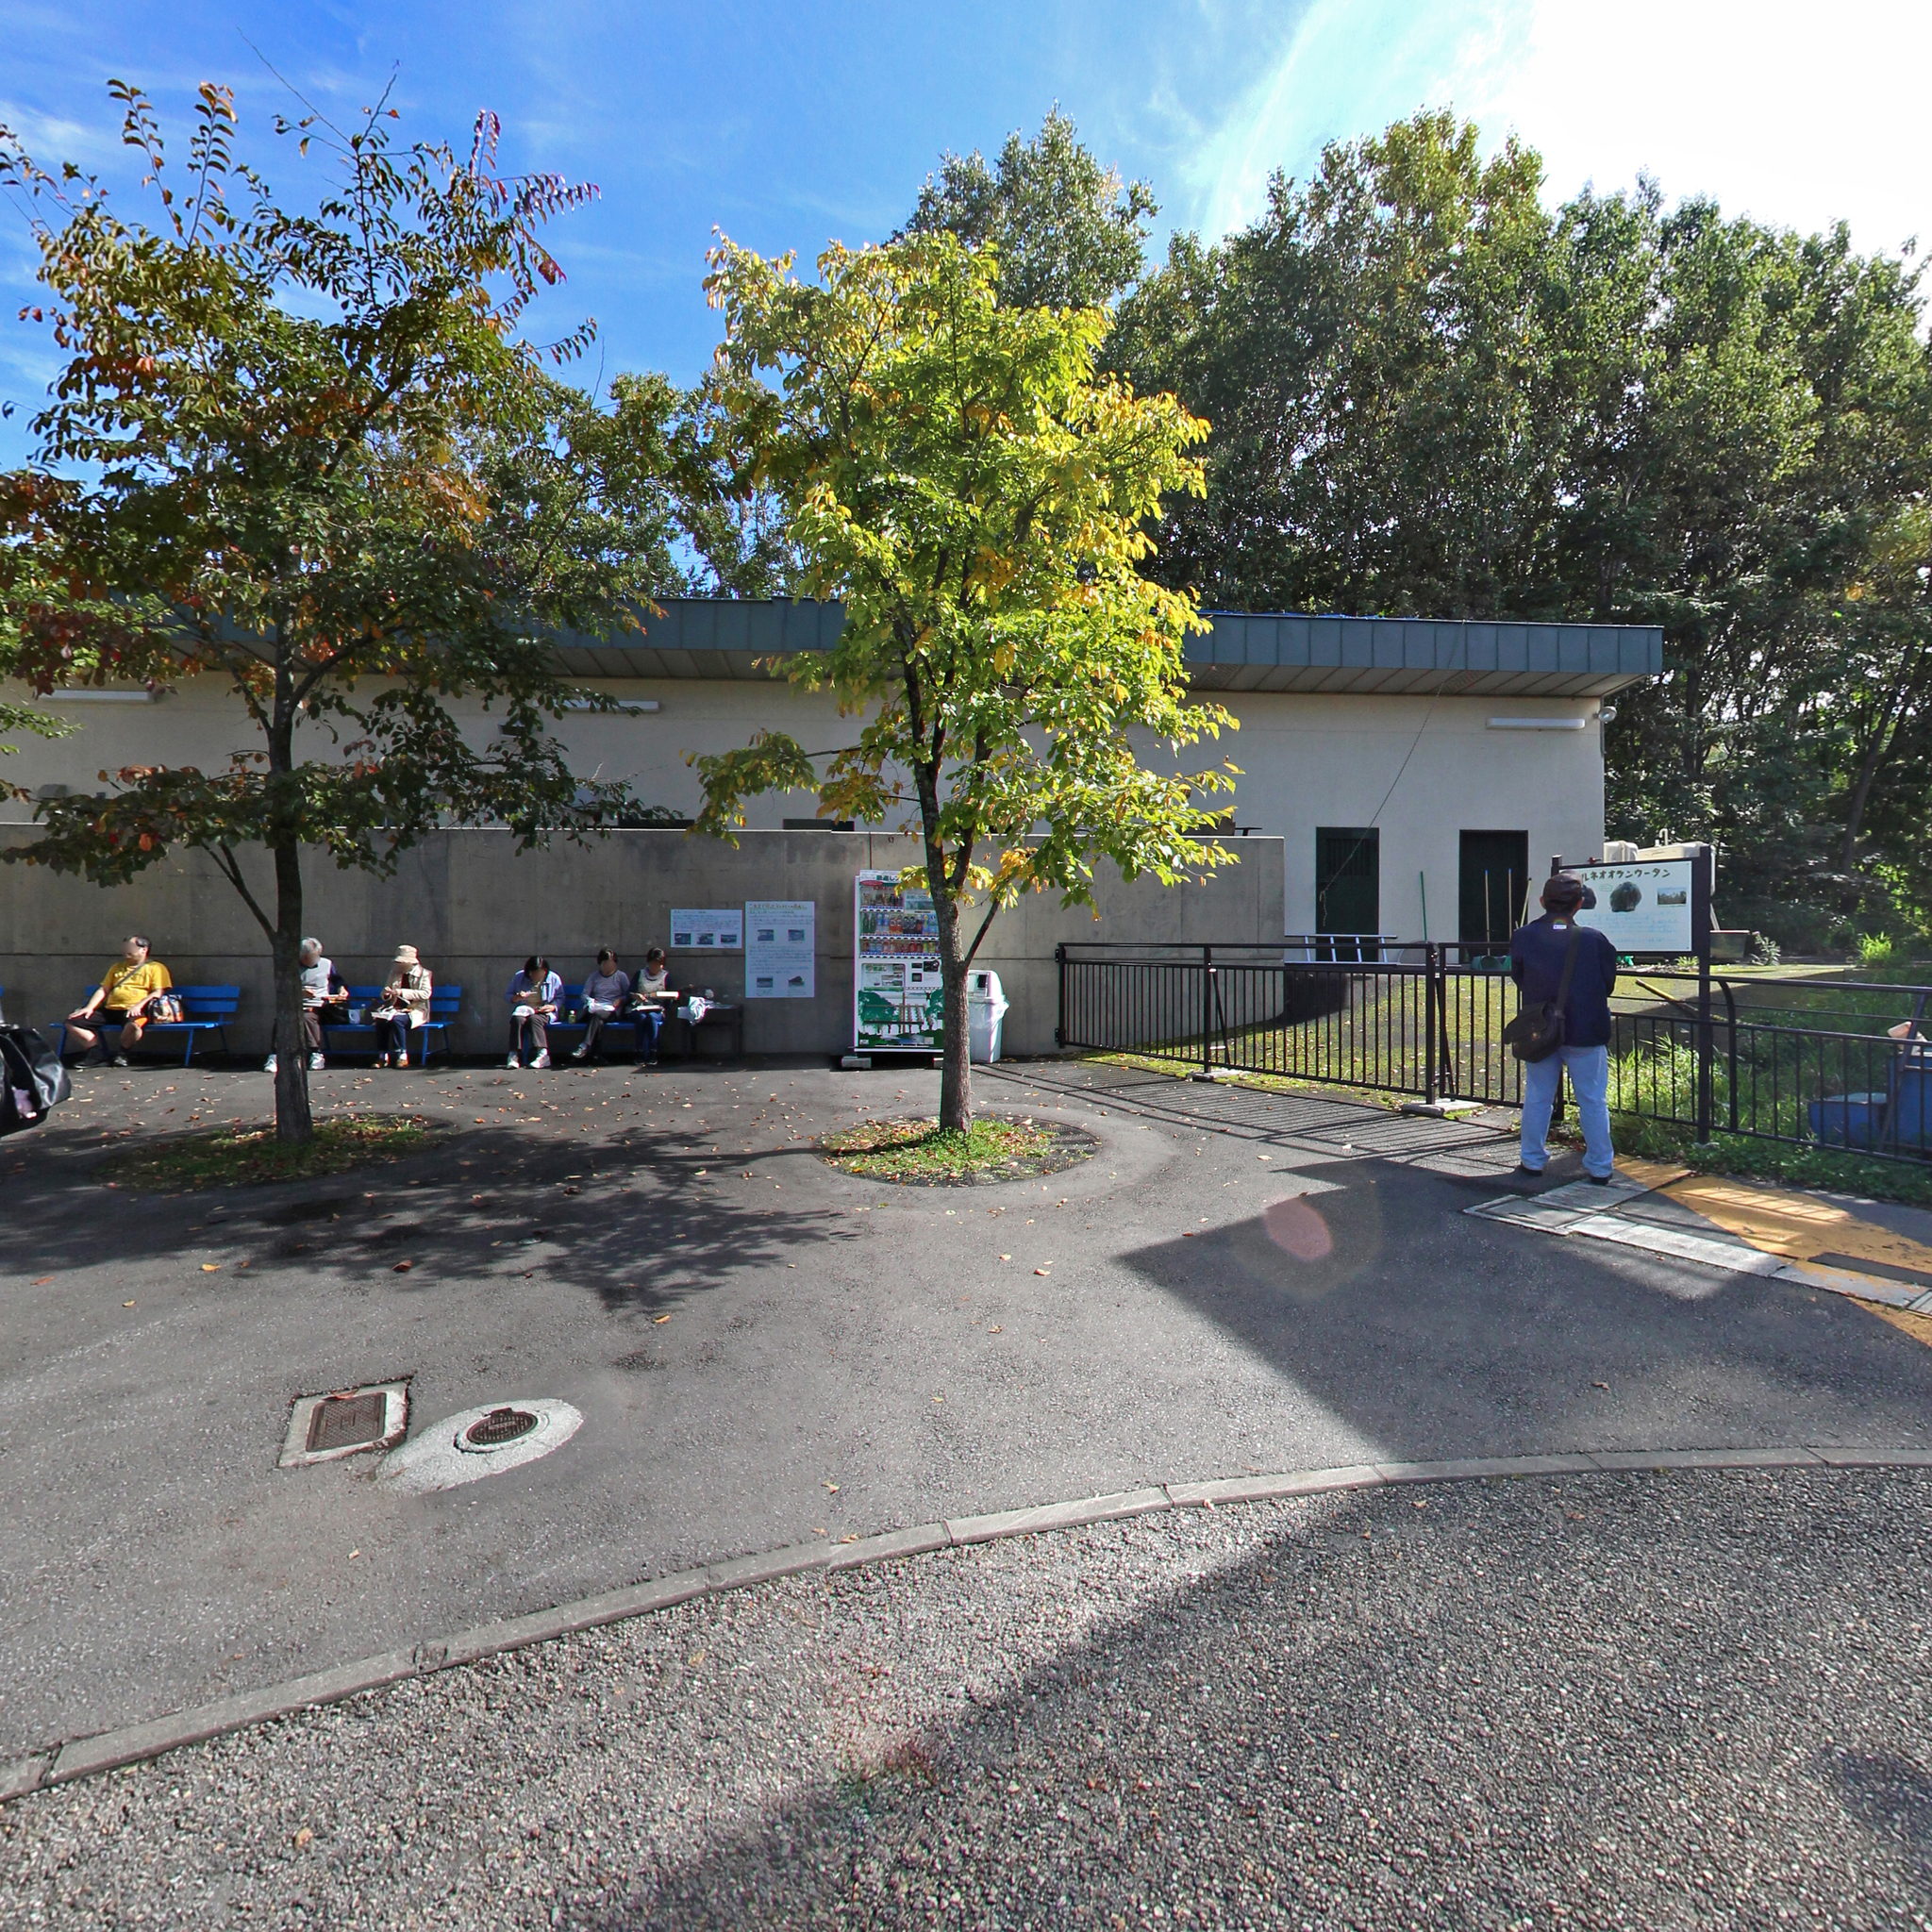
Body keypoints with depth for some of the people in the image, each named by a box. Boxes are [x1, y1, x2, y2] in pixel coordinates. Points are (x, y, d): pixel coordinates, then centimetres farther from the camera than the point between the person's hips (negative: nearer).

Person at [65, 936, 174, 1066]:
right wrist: (89, 1007, 6)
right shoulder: (117, 967, 27)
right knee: (72, 1022, -9)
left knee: (134, 1025, -41)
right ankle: (98, 1054, -5)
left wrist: (138, 1005, -21)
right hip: (109, 1010, 7)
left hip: (133, 1012, -7)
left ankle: (121, 1053, -11)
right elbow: (103, 990, 23)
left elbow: (159, 992, -6)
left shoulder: (155, 968, 7)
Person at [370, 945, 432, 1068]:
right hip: (396, 1009, 5)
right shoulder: (394, 972, 17)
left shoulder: (424, 973, 3)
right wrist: (386, 993, -5)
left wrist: (402, 992, -21)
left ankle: (402, 1056, -26)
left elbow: (426, 993, -14)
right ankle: (382, 1056, -22)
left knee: (396, 1019, -35)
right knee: (380, 1019, -27)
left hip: (415, 1011, -5)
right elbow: (386, 997, 22)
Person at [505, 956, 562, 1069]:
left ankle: (543, 1054, -45)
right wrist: (517, 997, -14)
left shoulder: (553, 978, 1)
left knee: (534, 1019, -36)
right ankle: (514, 1055, -35)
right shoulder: (518, 977, 5)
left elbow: (560, 997, 7)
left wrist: (553, 1006, -13)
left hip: (543, 1012, -2)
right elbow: (507, 996, 9)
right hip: (523, 1009, 2)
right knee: (518, 1019, -34)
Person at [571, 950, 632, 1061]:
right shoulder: (594, 976, 24)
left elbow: (629, 996, 11)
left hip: (612, 1011, -2)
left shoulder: (621, 976, 18)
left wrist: (620, 1000, -10)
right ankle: (595, 1053, -45)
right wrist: (590, 1001, -9)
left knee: (596, 1015, -38)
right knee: (598, 1021, -37)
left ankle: (585, 1047, -49)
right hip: (595, 1008, 2)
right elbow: (584, 994, 13)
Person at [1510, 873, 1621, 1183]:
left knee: (1537, 1098, 13)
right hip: (1586, 1032, -1)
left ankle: (1533, 1161, 20)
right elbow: (1608, 985, 0)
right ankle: (1599, 1166, 14)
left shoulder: (1523, 937, -8)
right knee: (1593, 1101, 9)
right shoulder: (1595, 939, -11)